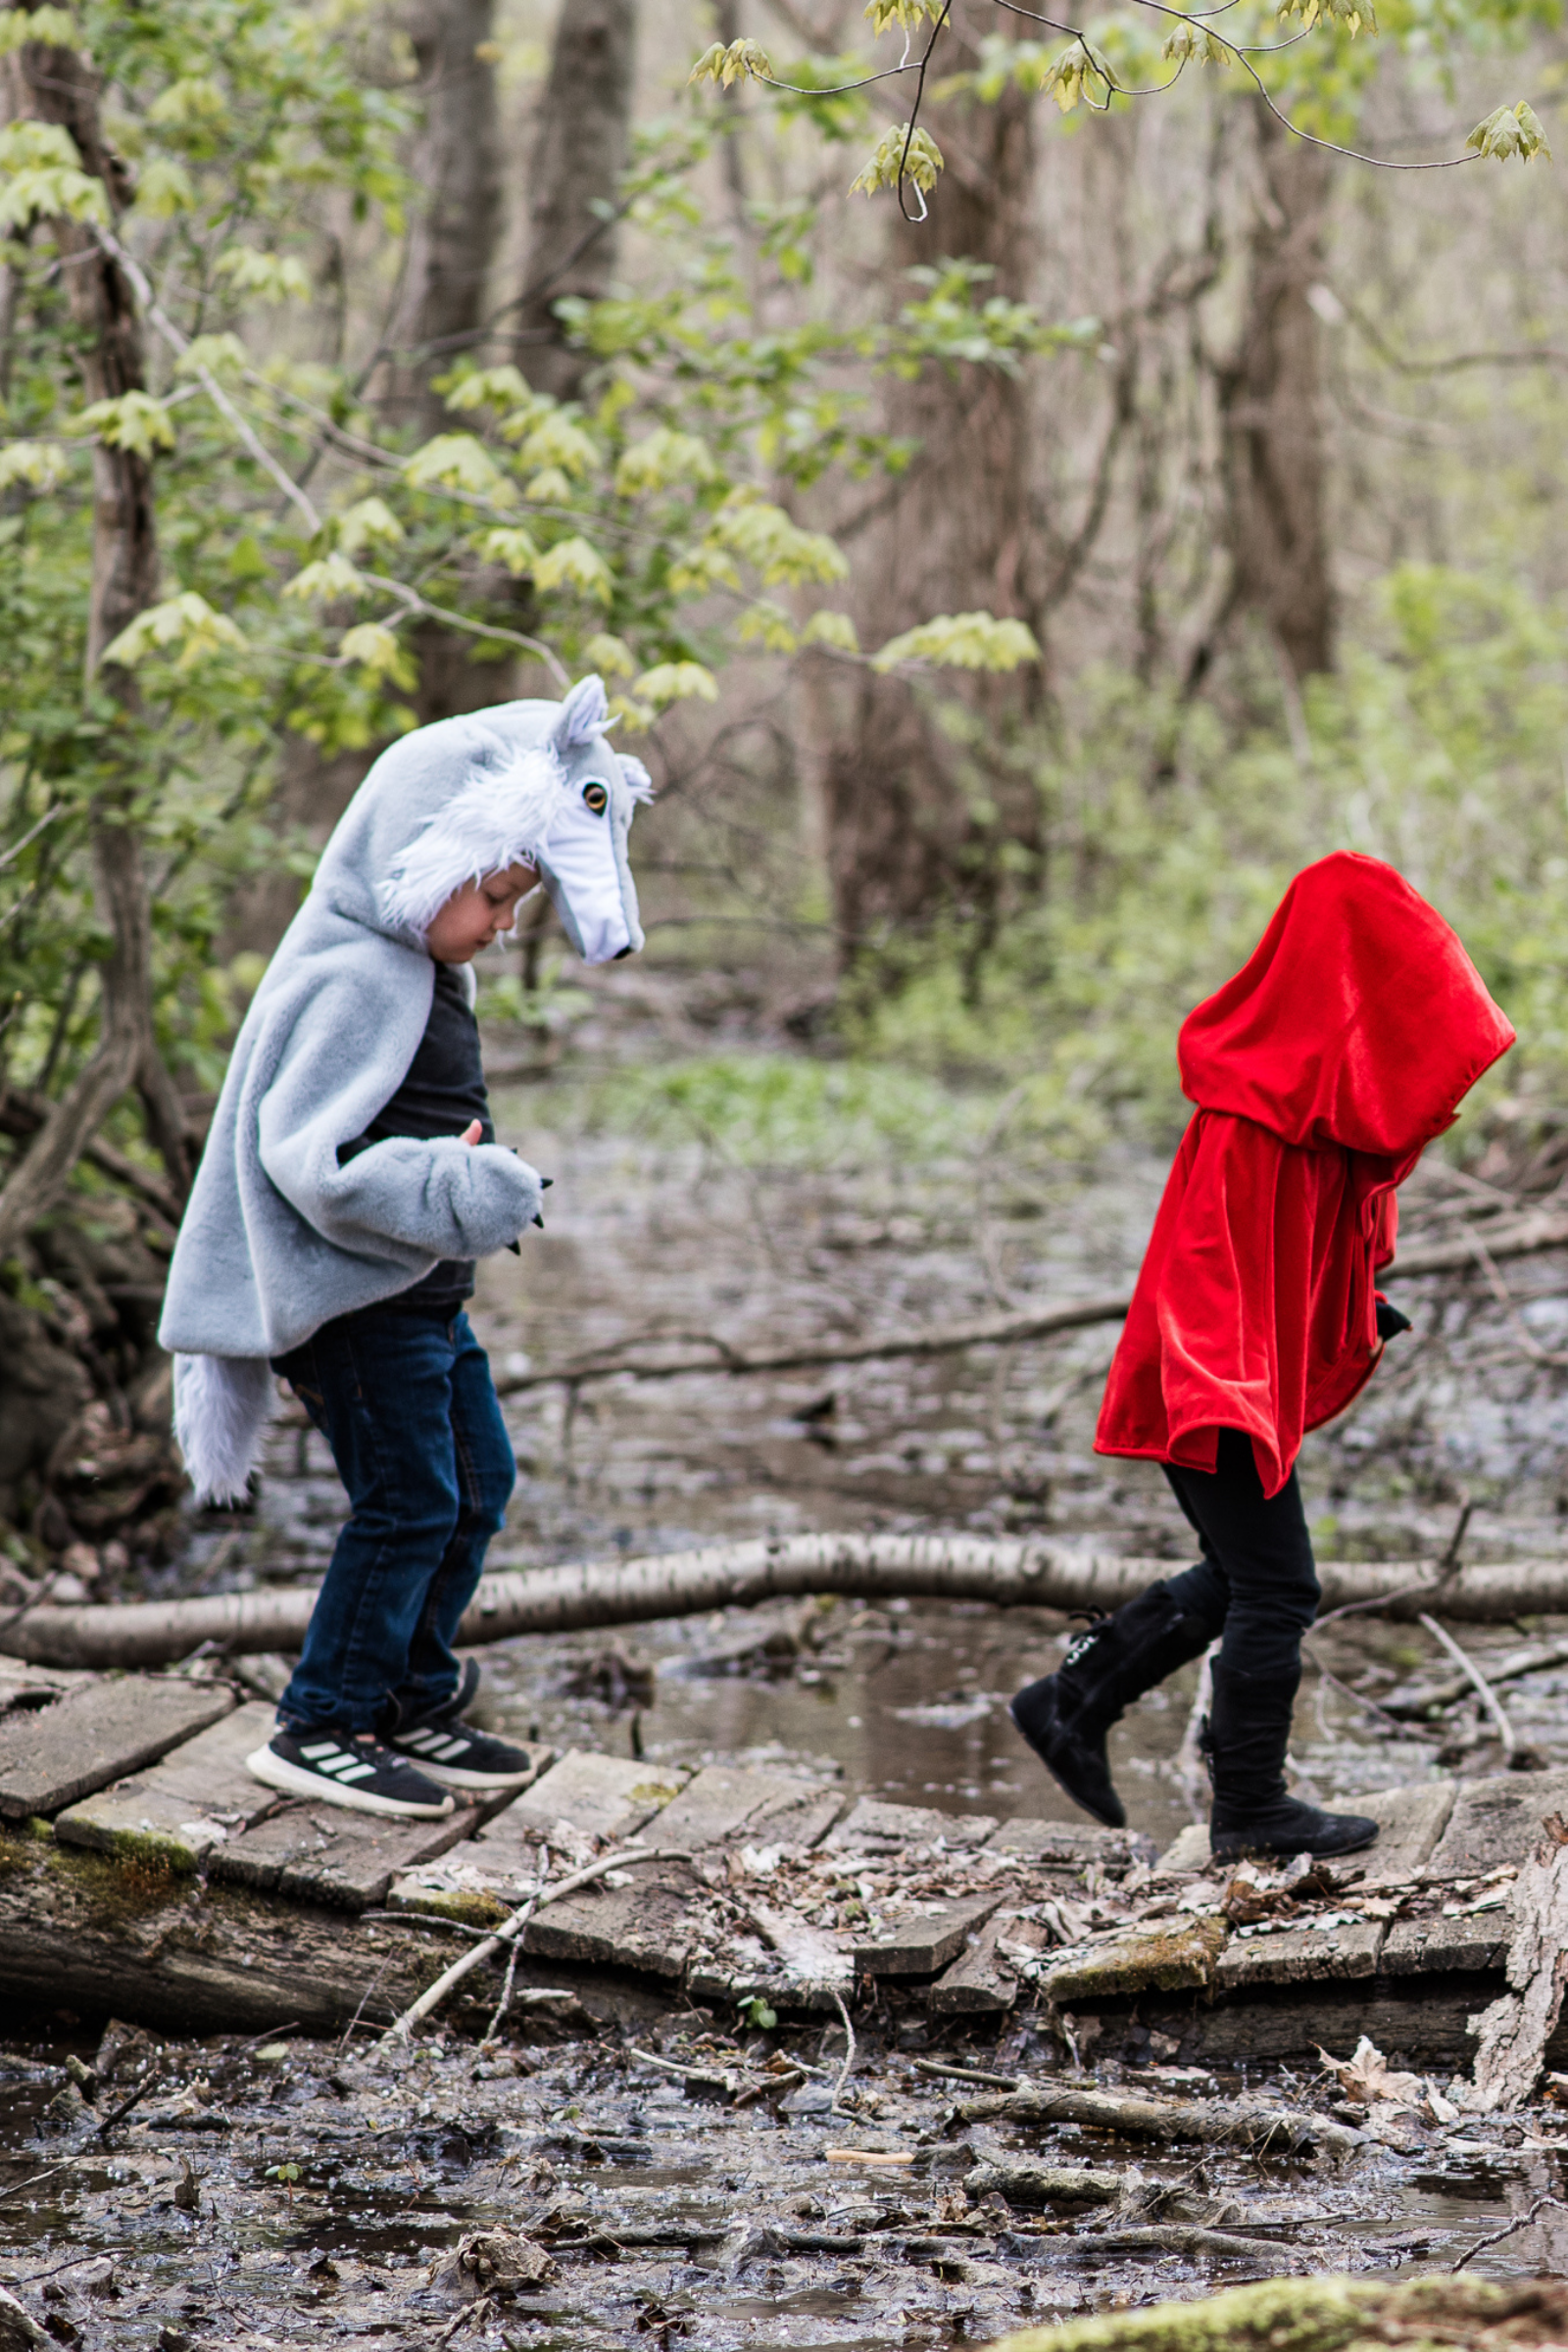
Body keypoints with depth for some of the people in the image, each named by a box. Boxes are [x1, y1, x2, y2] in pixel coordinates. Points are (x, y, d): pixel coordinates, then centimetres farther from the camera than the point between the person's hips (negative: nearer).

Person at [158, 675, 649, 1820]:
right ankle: (320, 1728, 5)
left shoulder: (426, 969, 12)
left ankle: (413, 1705, 25)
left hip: (423, 1293, 10)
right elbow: (313, 1158, -28)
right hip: (356, 1296, -10)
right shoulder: (353, 979, -21)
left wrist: (478, 1177, 12)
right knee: (410, 1503, -5)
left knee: (479, 1483, 14)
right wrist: (468, 1189, -29)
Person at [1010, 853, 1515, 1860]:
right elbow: (1208, 1249, -28)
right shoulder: (1253, 1105, -24)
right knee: (1276, 1592, -2)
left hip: (1261, 1370, 10)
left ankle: (1072, 1704, 25)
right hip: (1225, 1387, -10)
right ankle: (1250, 1807, 9)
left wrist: (1355, 1309, 24)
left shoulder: (1313, 1086, 6)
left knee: (1242, 1576, 19)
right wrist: (1220, 1394, -34)